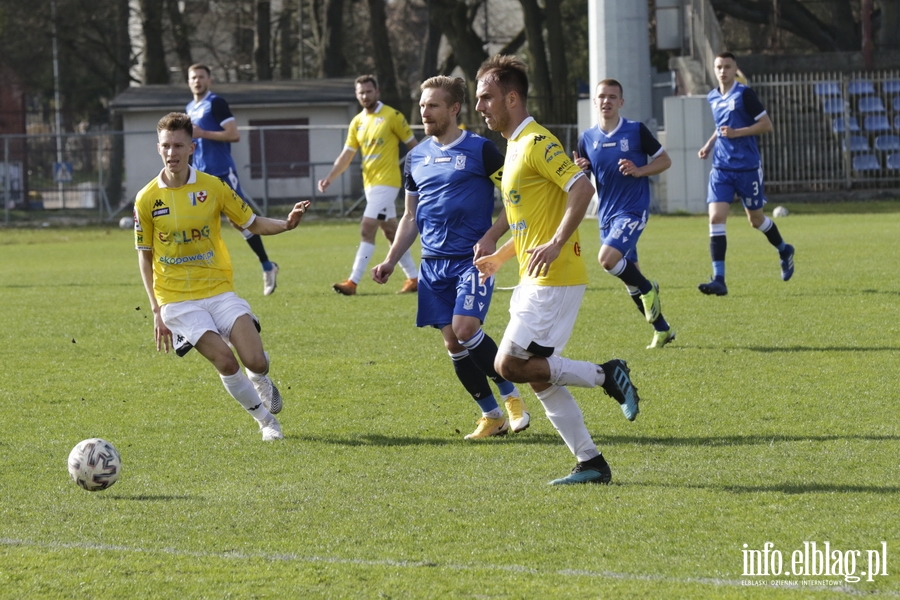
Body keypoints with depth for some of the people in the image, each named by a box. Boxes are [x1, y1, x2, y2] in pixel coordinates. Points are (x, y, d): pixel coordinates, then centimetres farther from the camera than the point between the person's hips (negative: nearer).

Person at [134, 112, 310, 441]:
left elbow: (252, 223, 7)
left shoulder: (212, 187, -2)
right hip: (177, 299, -1)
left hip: (219, 290, 1)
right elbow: (145, 255, 6)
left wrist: (285, 224, -15)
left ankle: (260, 378, 27)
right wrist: (157, 311, 1)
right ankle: (265, 419, 7)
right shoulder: (147, 199, -4)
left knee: (256, 362, -12)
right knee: (226, 362, -18)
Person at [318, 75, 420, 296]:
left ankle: (353, 282, -16)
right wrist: (330, 177, -4)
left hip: (386, 182, -8)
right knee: (391, 232, 12)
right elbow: (346, 155, 9)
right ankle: (414, 278, 21)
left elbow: (413, 145, -4)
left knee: (367, 230, -14)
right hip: (370, 183, 8)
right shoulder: (357, 122, 11)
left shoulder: (392, 116, -8)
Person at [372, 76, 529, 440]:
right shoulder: (416, 158, 13)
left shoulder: (479, 150, -3)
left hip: (472, 259, -6)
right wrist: (390, 261, 11)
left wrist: (491, 236, -15)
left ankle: (511, 395, -1)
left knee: (465, 330, -21)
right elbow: (411, 216, 21)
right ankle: (492, 416, 12)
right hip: (433, 263, 6)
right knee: (452, 343, 1)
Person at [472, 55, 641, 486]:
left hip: (554, 278, -10)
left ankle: (606, 375, -4)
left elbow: (582, 188, -23)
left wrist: (556, 243, -29)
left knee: (511, 365, -12)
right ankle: (591, 463, 10)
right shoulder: (515, 147, 18)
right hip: (535, 279, 10)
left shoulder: (537, 143, -12)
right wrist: (501, 256, 25)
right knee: (539, 378, 8)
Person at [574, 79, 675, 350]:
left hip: (633, 210, -6)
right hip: (606, 215, 6)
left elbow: (665, 160, 1)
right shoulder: (586, 139, 6)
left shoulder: (636, 131, -6)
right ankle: (662, 330, 22)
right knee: (628, 275, 10)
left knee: (607, 258, -26)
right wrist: (578, 171, -12)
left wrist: (639, 171, -16)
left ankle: (647, 288, 1)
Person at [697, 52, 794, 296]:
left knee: (756, 219, 11)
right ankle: (719, 280, -15)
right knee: (716, 218, -12)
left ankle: (784, 250, 43)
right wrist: (710, 144, 9)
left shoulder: (744, 94, -10)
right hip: (721, 169, 4)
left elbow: (767, 125, -10)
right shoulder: (713, 98, 9)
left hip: (747, 168, -4)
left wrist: (736, 133, -19)